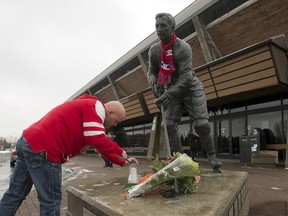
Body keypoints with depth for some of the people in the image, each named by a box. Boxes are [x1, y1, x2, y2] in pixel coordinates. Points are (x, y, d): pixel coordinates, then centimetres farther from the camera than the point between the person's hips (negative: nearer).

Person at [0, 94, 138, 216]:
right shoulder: (96, 106, -8)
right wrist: (120, 152, -4)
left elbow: (99, 145, 26)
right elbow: (97, 140, -21)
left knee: (14, 194, 18)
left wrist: (123, 162, 26)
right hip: (42, 149, -10)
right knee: (51, 200, 1)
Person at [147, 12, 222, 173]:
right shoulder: (154, 50, -4)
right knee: (169, 124, -7)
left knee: (201, 124, -13)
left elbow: (186, 77, -28)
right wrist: (155, 84, -19)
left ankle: (212, 156, 8)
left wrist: (169, 94, -38)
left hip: (191, 87, -4)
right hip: (173, 90, 5)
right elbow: (152, 72, 4)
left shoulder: (183, 47, -21)